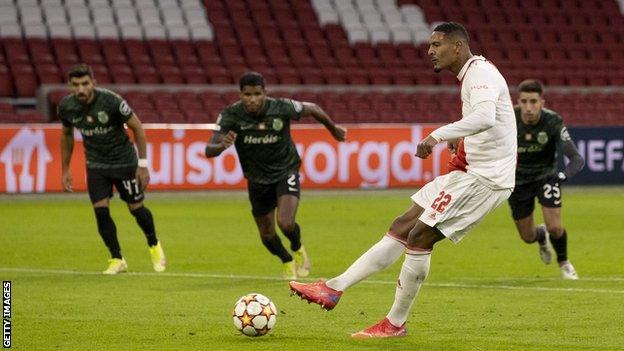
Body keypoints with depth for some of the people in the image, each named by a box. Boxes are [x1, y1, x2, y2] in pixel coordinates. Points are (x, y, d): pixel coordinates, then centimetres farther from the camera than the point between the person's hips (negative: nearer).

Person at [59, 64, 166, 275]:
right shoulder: (66, 107, -14)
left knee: (136, 208, 5)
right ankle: (117, 260, 7)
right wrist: (66, 170, 8)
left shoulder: (111, 101, -26)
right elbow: (67, 135, 7)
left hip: (124, 161, -3)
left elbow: (137, 127, -14)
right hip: (96, 164, 3)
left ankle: (154, 246, 33)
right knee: (100, 211, -9)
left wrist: (143, 164, -15)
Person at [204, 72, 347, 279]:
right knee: (267, 236, 11)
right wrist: (222, 145, -52)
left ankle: (298, 250, 13)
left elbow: (312, 109, -4)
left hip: (285, 172, -2)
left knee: (285, 223, -23)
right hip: (257, 180, 2)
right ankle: (287, 262, 45)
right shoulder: (231, 115, -23)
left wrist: (333, 129, 13)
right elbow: (209, 150, -28)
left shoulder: (282, 108, -24)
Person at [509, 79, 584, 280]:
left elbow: (577, 159, -32)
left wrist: (564, 175, -51)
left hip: (546, 175, -1)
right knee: (528, 237, 6)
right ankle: (541, 236, 48)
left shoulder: (553, 122, -27)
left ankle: (563, 262, 18)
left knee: (554, 227, -17)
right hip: (518, 179, 1)